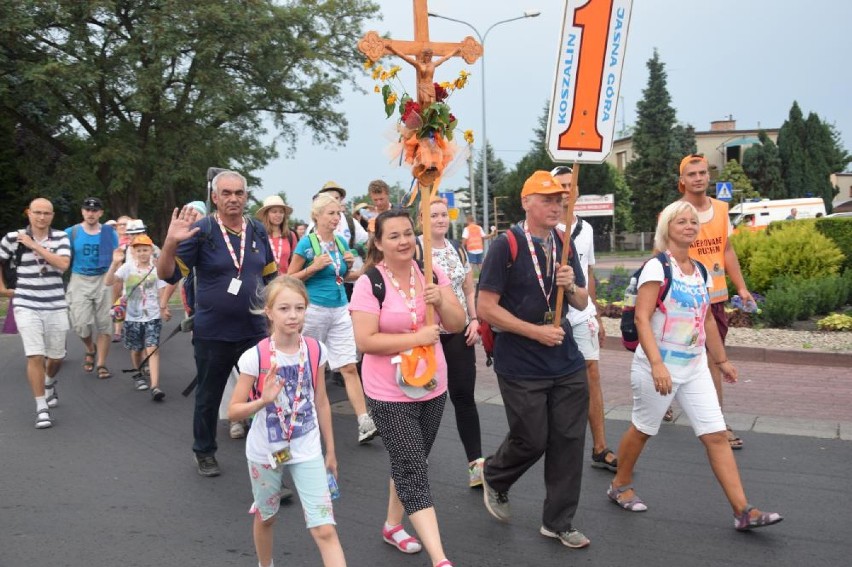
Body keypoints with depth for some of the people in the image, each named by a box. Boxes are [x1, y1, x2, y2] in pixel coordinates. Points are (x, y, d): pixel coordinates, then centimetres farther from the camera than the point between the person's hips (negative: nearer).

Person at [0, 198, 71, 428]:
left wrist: (34, 245, -18)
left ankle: (49, 384, 46)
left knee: (56, 357, 12)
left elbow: (63, 264, -17)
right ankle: (42, 409, -3)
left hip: (56, 306, 2)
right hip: (26, 306, -2)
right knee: (35, 356, -11)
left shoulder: (61, 237, -1)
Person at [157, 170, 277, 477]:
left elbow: (271, 274, 15)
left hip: (254, 329, 3)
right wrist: (171, 242, -29)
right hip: (212, 333, -3)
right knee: (208, 397, 13)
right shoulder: (201, 230, -9)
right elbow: (167, 274, -12)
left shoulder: (258, 231, 4)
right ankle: (204, 452, 33)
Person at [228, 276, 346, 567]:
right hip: (265, 452, 0)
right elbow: (233, 411, -12)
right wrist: (263, 400, -31)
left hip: (307, 450, 1)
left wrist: (330, 450, 9)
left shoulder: (315, 350, -7)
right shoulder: (255, 357, -16)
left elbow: (321, 403, 4)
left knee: (325, 530, -8)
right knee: (265, 518, 22)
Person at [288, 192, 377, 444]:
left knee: (349, 367, -2)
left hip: (340, 310, 4)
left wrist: (349, 266, 0)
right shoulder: (306, 244, -8)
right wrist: (314, 267, -17)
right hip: (314, 309, -4)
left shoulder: (341, 242, 8)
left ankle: (364, 424, -5)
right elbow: (290, 278, -4)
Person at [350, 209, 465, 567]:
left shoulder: (432, 273, 1)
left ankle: (392, 525, 41)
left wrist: (441, 301, -19)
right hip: (390, 394, -5)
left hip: (433, 387, 6)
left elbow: (457, 325, 1)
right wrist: (417, 337, -22)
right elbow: (365, 341, -19)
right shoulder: (369, 283, -13)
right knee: (414, 471, -5)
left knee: (408, 464, 19)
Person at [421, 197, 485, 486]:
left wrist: (475, 320, 2)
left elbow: (469, 290, 14)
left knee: (464, 397, 1)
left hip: (459, 332, 4)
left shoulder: (458, 249, 9)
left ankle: (476, 462, 4)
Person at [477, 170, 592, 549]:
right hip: (521, 366, -5)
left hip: (566, 362, 6)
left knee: (569, 440, 7)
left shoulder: (564, 245, 7)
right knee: (532, 440, 4)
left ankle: (558, 522, 23)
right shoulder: (506, 246, -11)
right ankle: (494, 477, 37)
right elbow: (485, 308, -14)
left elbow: (582, 303, 12)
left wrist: (571, 285, -10)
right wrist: (535, 331, -17)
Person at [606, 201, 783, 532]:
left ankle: (742, 511, 5)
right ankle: (620, 485, 32)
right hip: (659, 367, -6)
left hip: (695, 366, 7)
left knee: (717, 435, 2)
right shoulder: (657, 267, -14)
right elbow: (642, 318, -22)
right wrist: (656, 364, -31)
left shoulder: (701, 271, 9)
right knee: (643, 429, 10)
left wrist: (721, 359, 23)